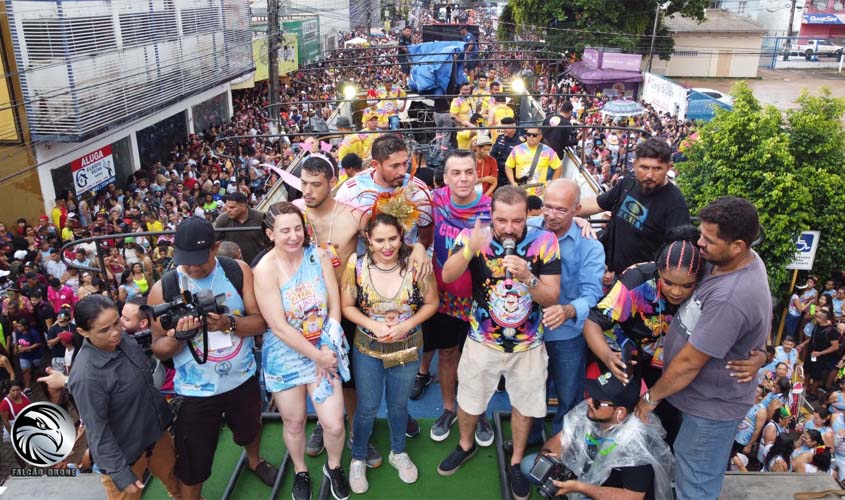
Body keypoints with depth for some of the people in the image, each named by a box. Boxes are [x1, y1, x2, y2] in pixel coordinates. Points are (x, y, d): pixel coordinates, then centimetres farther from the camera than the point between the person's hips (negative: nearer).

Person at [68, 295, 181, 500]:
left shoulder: (122, 339, -11)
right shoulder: (86, 375, -31)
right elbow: (97, 431, -24)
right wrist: (120, 473, -19)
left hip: (155, 429, 7)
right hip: (124, 451, -7)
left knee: (172, 474, 28)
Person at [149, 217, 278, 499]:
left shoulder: (239, 272, -12)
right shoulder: (163, 289, -15)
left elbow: (260, 322, -12)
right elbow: (159, 349, -10)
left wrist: (228, 323, -31)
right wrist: (177, 336, -32)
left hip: (243, 379, 3)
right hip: (196, 390, -2)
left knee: (250, 431, 30)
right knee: (192, 464, 8)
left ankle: (254, 460, 63)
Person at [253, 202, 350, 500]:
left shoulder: (319, 256, -9)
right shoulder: (265, 270, -18)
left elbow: (334, 306, -5)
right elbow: (279, 327, -19)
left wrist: (327, 350, -12)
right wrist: (317, 356, -16)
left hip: (324, 352, 2)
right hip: (285, 357, -2)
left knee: (334, 425, 2)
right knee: (294, 424, 16)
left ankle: (334, 467, 34)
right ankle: (300, 471, 45)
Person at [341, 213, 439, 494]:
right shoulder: (357, 265, -16)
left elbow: (431, 303, -6)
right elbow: (347, 305, -6)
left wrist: (406, 325, -20)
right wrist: (374, 325, -21)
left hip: (407, 348, 1)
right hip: (367, 348, -1)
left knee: (398, 405, 21)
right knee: (367, 408, 13)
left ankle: (398, 453, 48)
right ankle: (358, 459, 39)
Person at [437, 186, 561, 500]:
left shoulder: (544, 241, -16)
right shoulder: (473, 236, -17)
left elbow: (552, 297, -14)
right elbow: (447, 277, -30)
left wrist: (528, 278, -34)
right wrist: (469, 249, -48)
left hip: (528, 344, 0)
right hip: (483, 340, 0)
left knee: (524, 404, 16)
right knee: (469, 400, 18)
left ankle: (516, 463, 42)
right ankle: (466, 446, 49)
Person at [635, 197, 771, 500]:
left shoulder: (730, 299, -36)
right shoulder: (740, 260, -7)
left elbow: (689, 363, -26)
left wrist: (651, 396, -10)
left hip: (712, 408, -9)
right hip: (707, 396, 9)